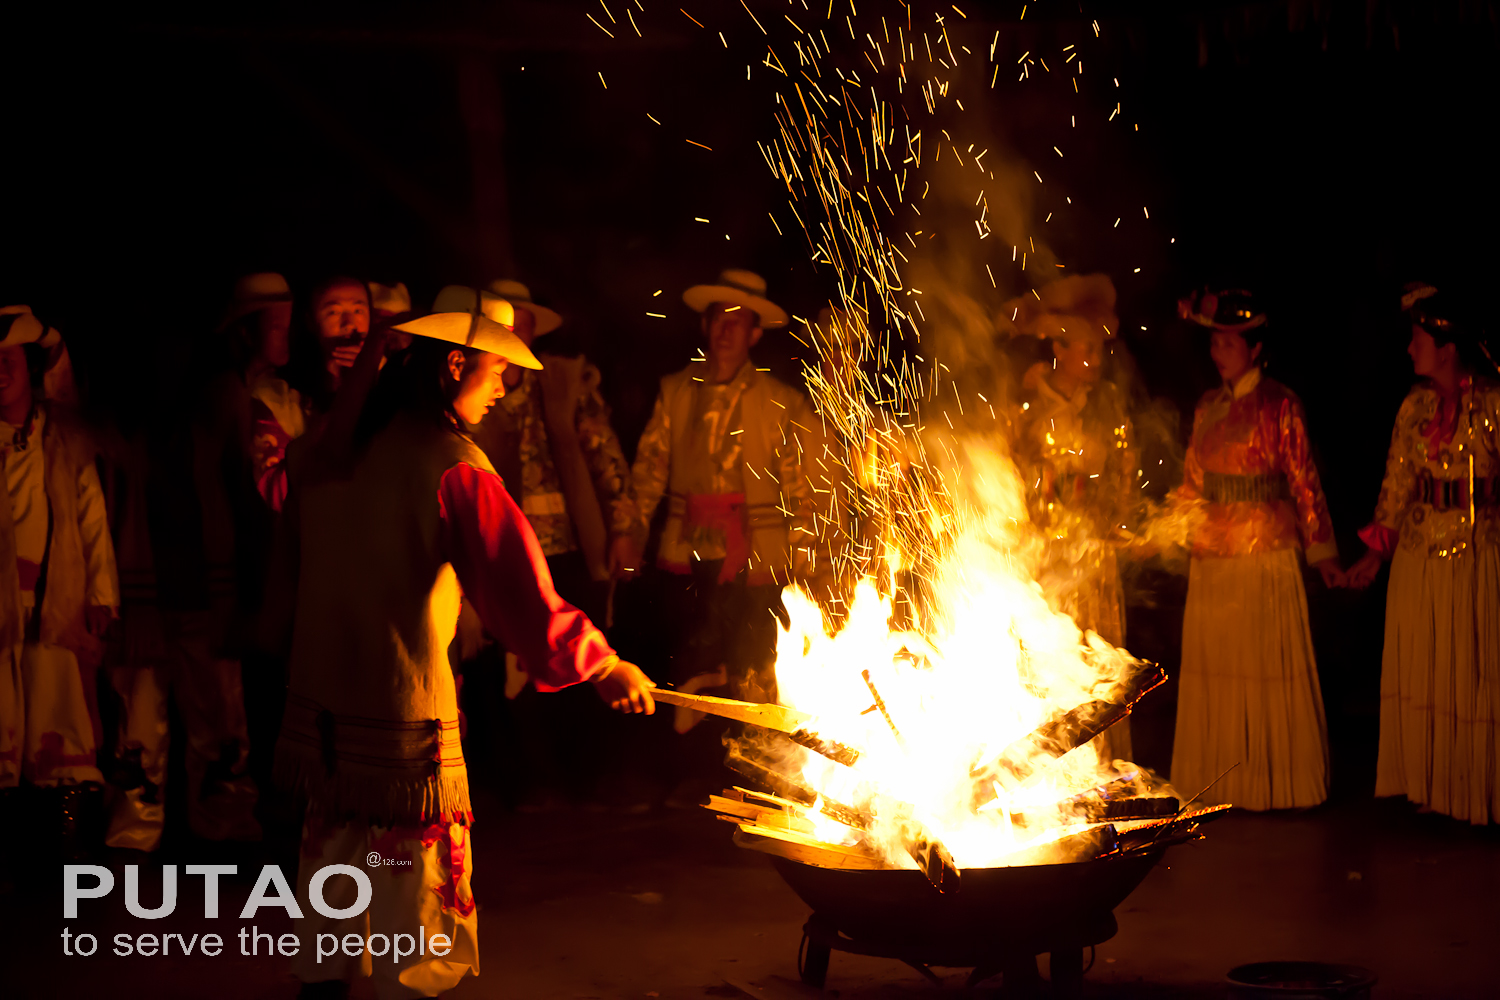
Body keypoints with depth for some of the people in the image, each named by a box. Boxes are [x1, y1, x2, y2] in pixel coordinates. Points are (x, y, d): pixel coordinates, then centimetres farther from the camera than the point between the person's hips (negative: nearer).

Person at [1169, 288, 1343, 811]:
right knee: (1212, 668, 7)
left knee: (1268, 670, -2)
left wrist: (1322, 550, -4)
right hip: (1211, 559, 5)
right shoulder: (1208, 406, 13)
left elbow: (1303, 480, -3)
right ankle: (1220, 780, 16)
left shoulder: (1279, 405, -2)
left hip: (1267, 556, -5)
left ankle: (1275, 782, 8)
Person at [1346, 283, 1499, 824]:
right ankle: (1427, 785, 20)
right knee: (1420, 671, 9)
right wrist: (1377, 553, 6)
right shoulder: (1415, 405, 6)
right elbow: (1397, 484, 9)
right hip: (1419, 554, 5)